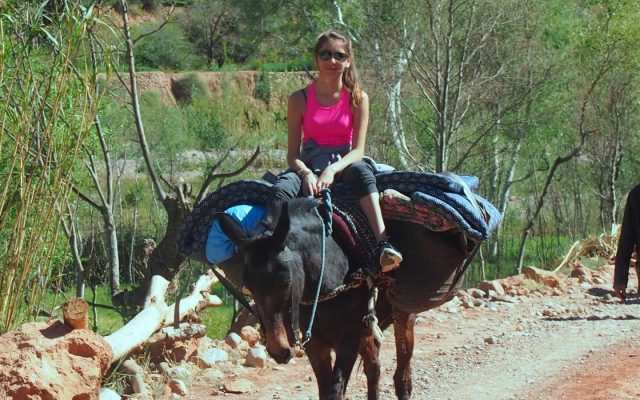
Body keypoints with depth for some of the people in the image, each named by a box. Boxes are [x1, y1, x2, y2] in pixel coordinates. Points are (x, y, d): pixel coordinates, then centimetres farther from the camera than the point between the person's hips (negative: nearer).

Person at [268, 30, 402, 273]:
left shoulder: (358, 98, 1)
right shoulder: (300, 100, 2)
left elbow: (358, 150, -6)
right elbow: (292, 152, -1)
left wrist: (332, 170, -25)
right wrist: (307, 174, -23)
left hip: (343, 165, -1)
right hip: (308, 168, 1)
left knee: (361, 171, -37)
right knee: (282, 189, -33)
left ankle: (383, 245, -50)